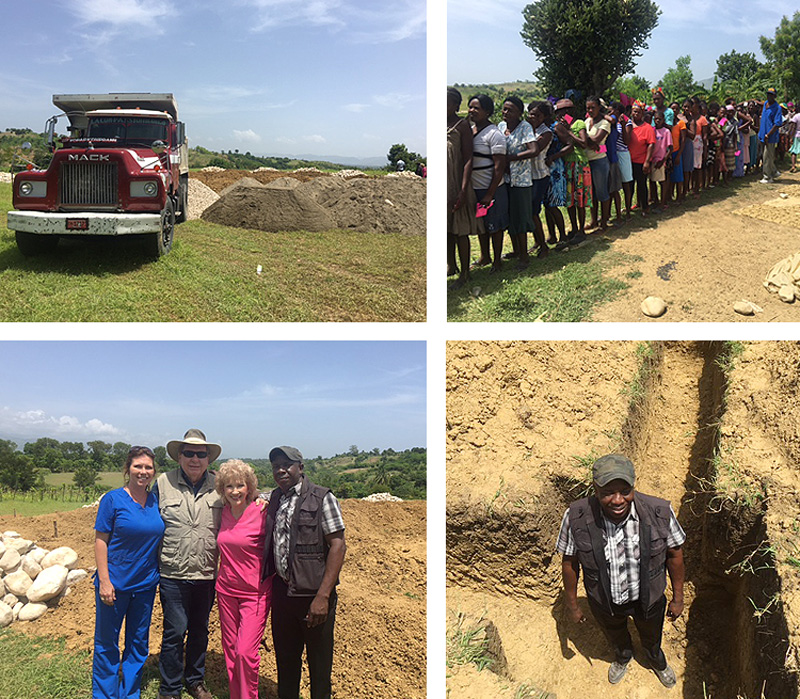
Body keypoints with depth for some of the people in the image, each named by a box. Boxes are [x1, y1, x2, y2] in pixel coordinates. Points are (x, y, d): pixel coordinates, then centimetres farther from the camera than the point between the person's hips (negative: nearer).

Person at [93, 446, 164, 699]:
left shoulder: (156, 501, 3)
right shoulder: (113, 499, -9)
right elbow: (100, 540, -10)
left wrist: (158, 575, 7)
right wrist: (104, 580, -15)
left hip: (146, 584, 5)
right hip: (116, 582, -4)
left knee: (138, 642, 14)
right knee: (107, 643, 7)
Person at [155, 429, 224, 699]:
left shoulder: (219, 485, 1)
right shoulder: (163, 483, -3)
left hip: (207, 575, 2)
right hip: (173, 575, -2)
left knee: (200, 631, 15)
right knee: (175, 632, 0)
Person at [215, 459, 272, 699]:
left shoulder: (261, 513, -14)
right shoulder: (224, 513, 2)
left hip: (255, 592, -5)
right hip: (226, 589, 5)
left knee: (245, 652, -10)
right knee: (230, 650, 12)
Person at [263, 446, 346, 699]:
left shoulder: (321, 497, -8)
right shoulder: (274, 498, 9)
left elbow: (337, 545, -13)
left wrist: (323, 596, -19)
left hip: (312, 593, -5)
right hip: (282, 590, 5)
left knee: (319, 663, 7)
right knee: (285, 658, 17)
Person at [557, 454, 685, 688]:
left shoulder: (660, 512, -31)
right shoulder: (576, 517, -32)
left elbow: (674, 554, -12)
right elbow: (569, 561, -14)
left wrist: (678, 597, -2)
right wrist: (572, 604, -3)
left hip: (648, 599, 0)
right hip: (603, 601, 0)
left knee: (652, 637, 33)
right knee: (615, 637, 34)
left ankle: (656, 659, 68)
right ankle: (623, 656, 69)